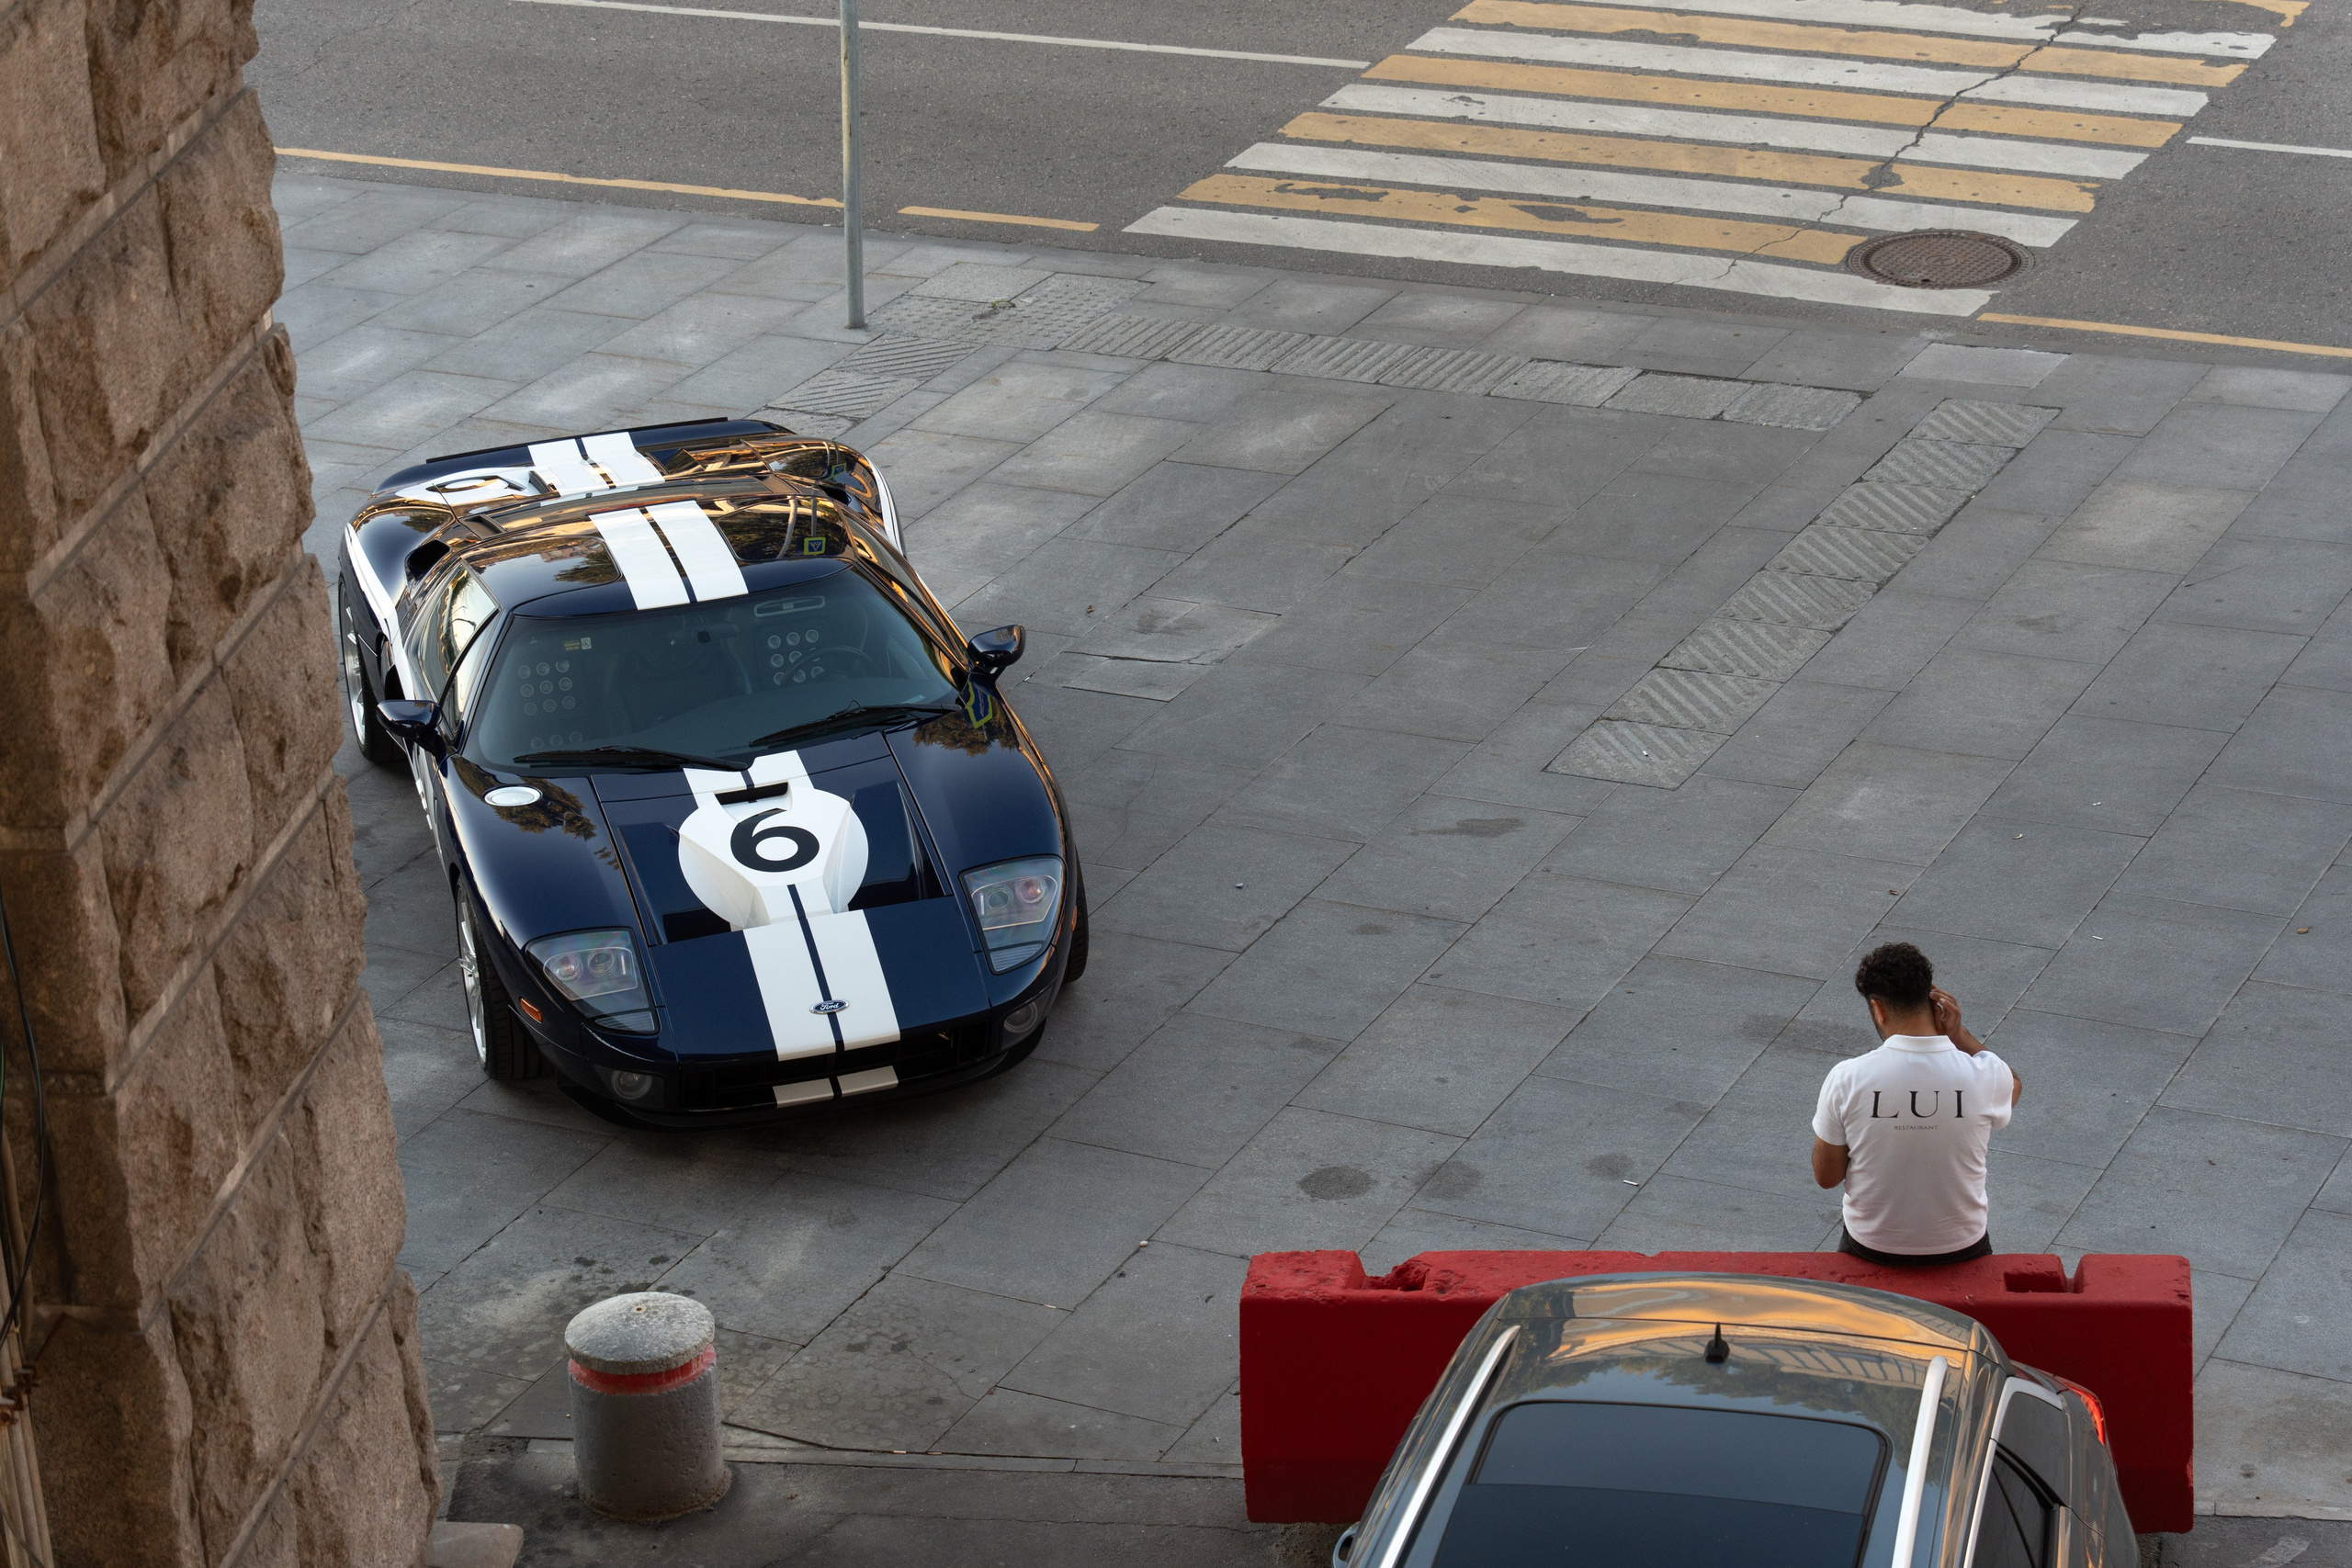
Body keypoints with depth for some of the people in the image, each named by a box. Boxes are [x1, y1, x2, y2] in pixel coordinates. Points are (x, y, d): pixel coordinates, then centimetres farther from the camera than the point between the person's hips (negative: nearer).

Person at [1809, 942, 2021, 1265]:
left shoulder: (1845, 1079, -21)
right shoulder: (1983, 1075, -19)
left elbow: (1826, 1176, -9)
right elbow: (2014, 1087, 8)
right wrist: (1957, 1033, -5)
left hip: (1871, 1250, 0)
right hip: (1961, 1249, 0)